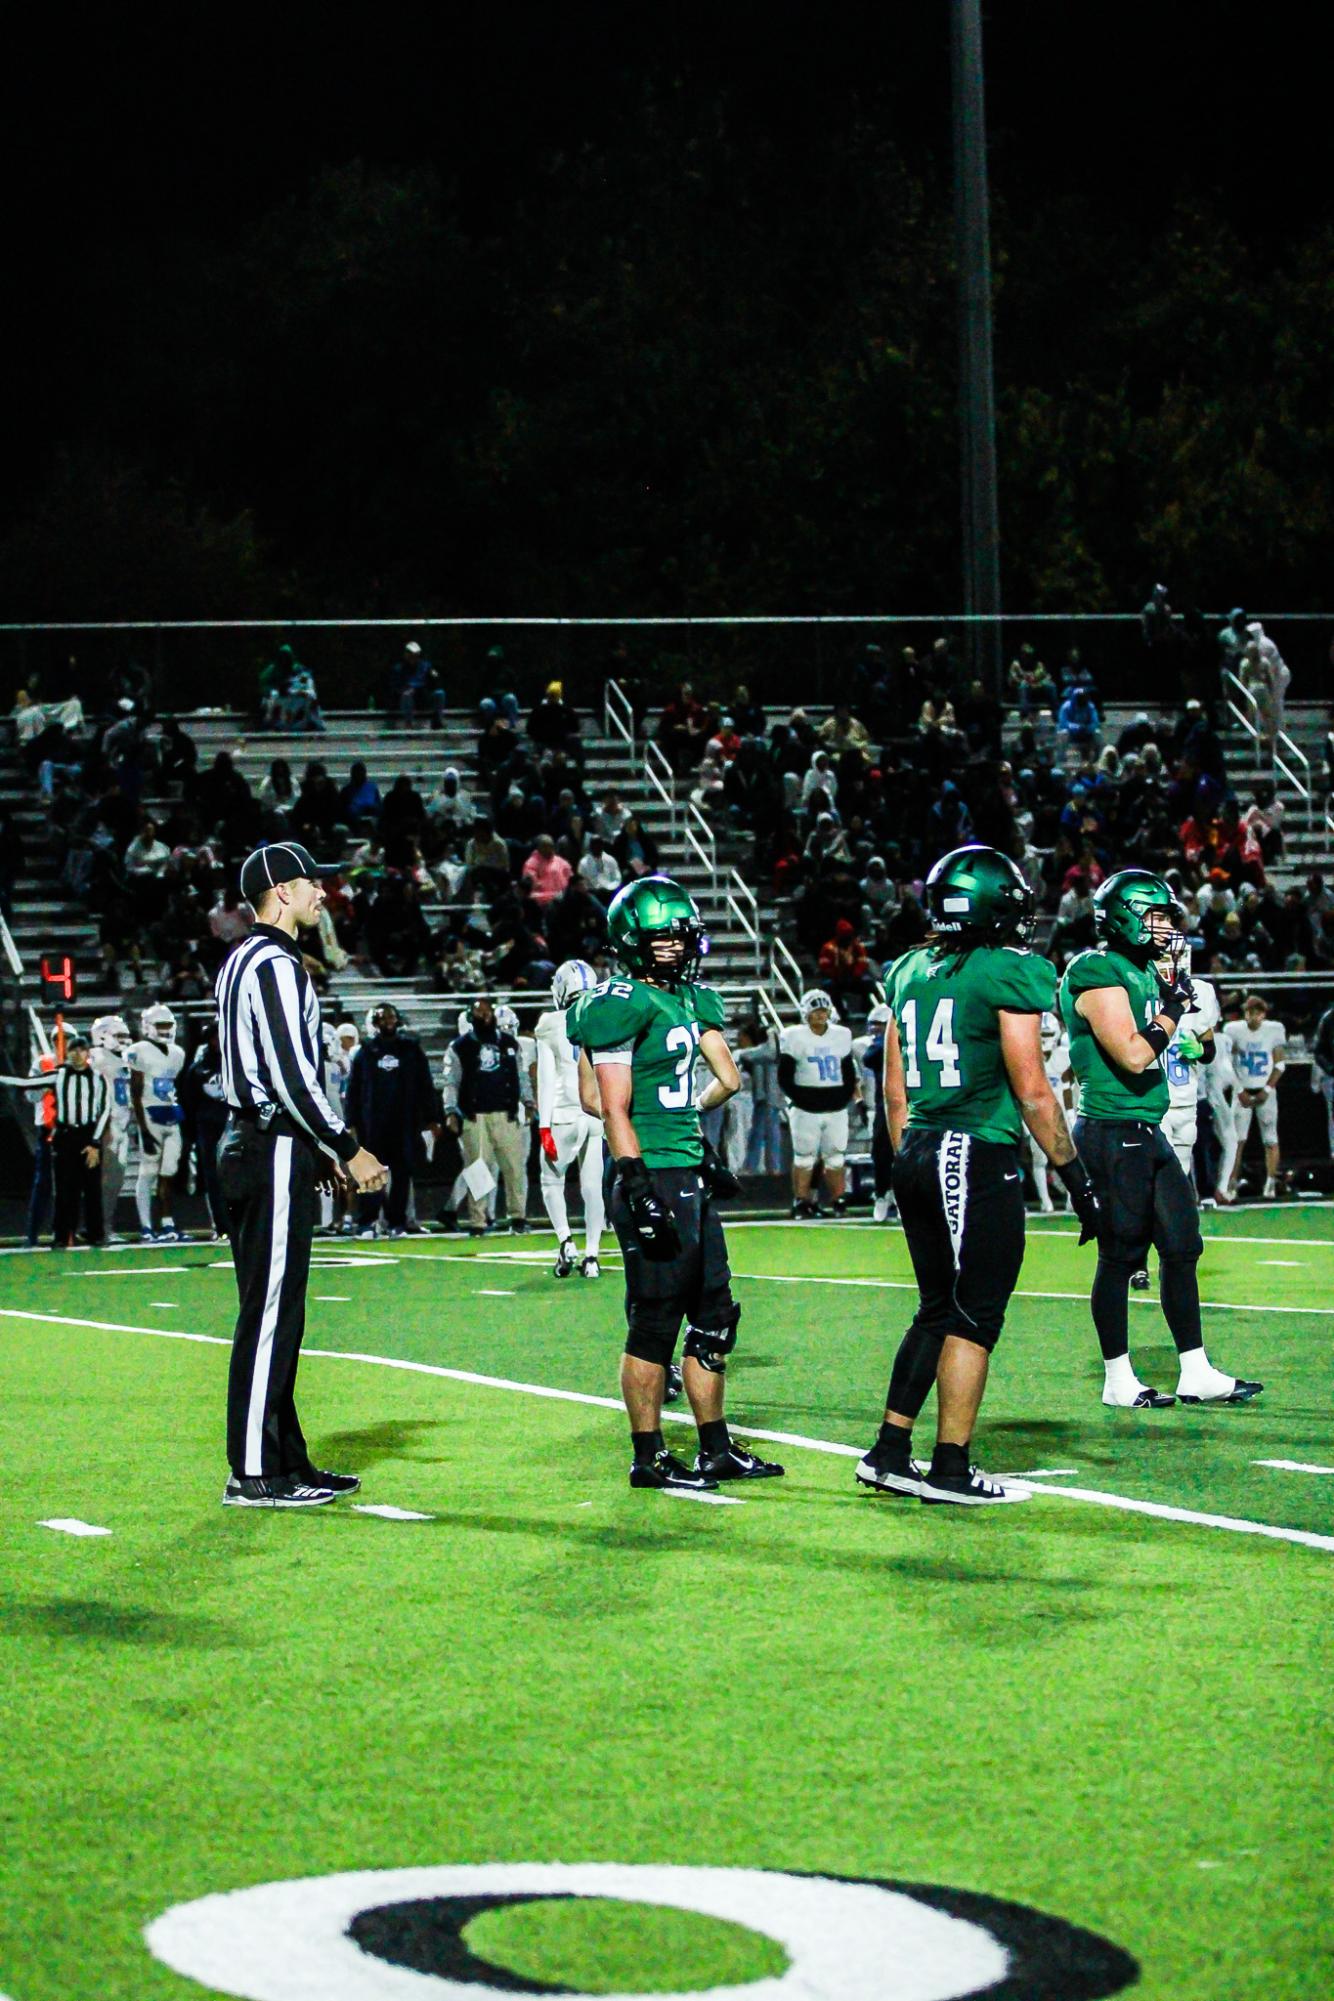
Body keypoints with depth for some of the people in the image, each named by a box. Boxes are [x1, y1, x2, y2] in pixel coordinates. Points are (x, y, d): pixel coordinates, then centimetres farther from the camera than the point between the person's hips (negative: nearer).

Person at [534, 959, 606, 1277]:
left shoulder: (551, 1027, -5)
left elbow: (547, 1081, -7)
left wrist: (544, 1127, -5)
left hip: (565, 1116, -3)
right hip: (600, 1116, 3)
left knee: (552, 1181, 12)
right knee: (593, 1187, 8)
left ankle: (565, 1240, -6)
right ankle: (591, 1255, 7)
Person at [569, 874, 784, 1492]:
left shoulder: (693, 999, 14)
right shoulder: (621, 1005, -12)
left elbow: (727, 1078, 26)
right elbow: (615, 1110, -16)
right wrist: (640, 1188, -21)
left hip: (691, 1175, 9)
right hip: (653, 1179, -9)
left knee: (713, 1315, 13)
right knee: (656, 1322, -4)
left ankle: (716, 1448, 22)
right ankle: (649, 1458, 3)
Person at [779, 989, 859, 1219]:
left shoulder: (842, 1036, 8)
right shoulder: (794, 1038, -4)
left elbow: (849, 1072, 17)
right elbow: (784, 1078, -4)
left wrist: (846, 1097, 4)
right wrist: (800, 1099, -12)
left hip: (836, 1110, 3)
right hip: (806, 1111, -3)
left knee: (835, 1157, 6)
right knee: (804, 1158, 0)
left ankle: (838, 1201, 12)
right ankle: (802, 1202, 5)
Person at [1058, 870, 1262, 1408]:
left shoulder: (1143, 972, 14)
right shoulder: (1100, 977, -15)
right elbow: (1133, 1056, -24)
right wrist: (1172, 1010, -11)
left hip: (1147, 1134, 10)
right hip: (1113, 1135, -10)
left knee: (1181, 1246, 10)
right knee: (1120, 1256, -1)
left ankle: (1196, 1373, 16)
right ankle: (1117, 1381, 8)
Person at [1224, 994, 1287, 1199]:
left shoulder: (1274, 1030, -4)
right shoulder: (1234, 1030, -4)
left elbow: (1280, 1064, 1)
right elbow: (1227, 1064, 1)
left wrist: (1267, 1090, -7)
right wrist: (1240, 1091, -5)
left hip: (1265, 1092, 0)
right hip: (1243, 1091, 0)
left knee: (1270, 1139, -2)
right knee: (1237, 1139, -5)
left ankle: (1270, 1182, 4)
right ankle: (1232, 1183, -3)